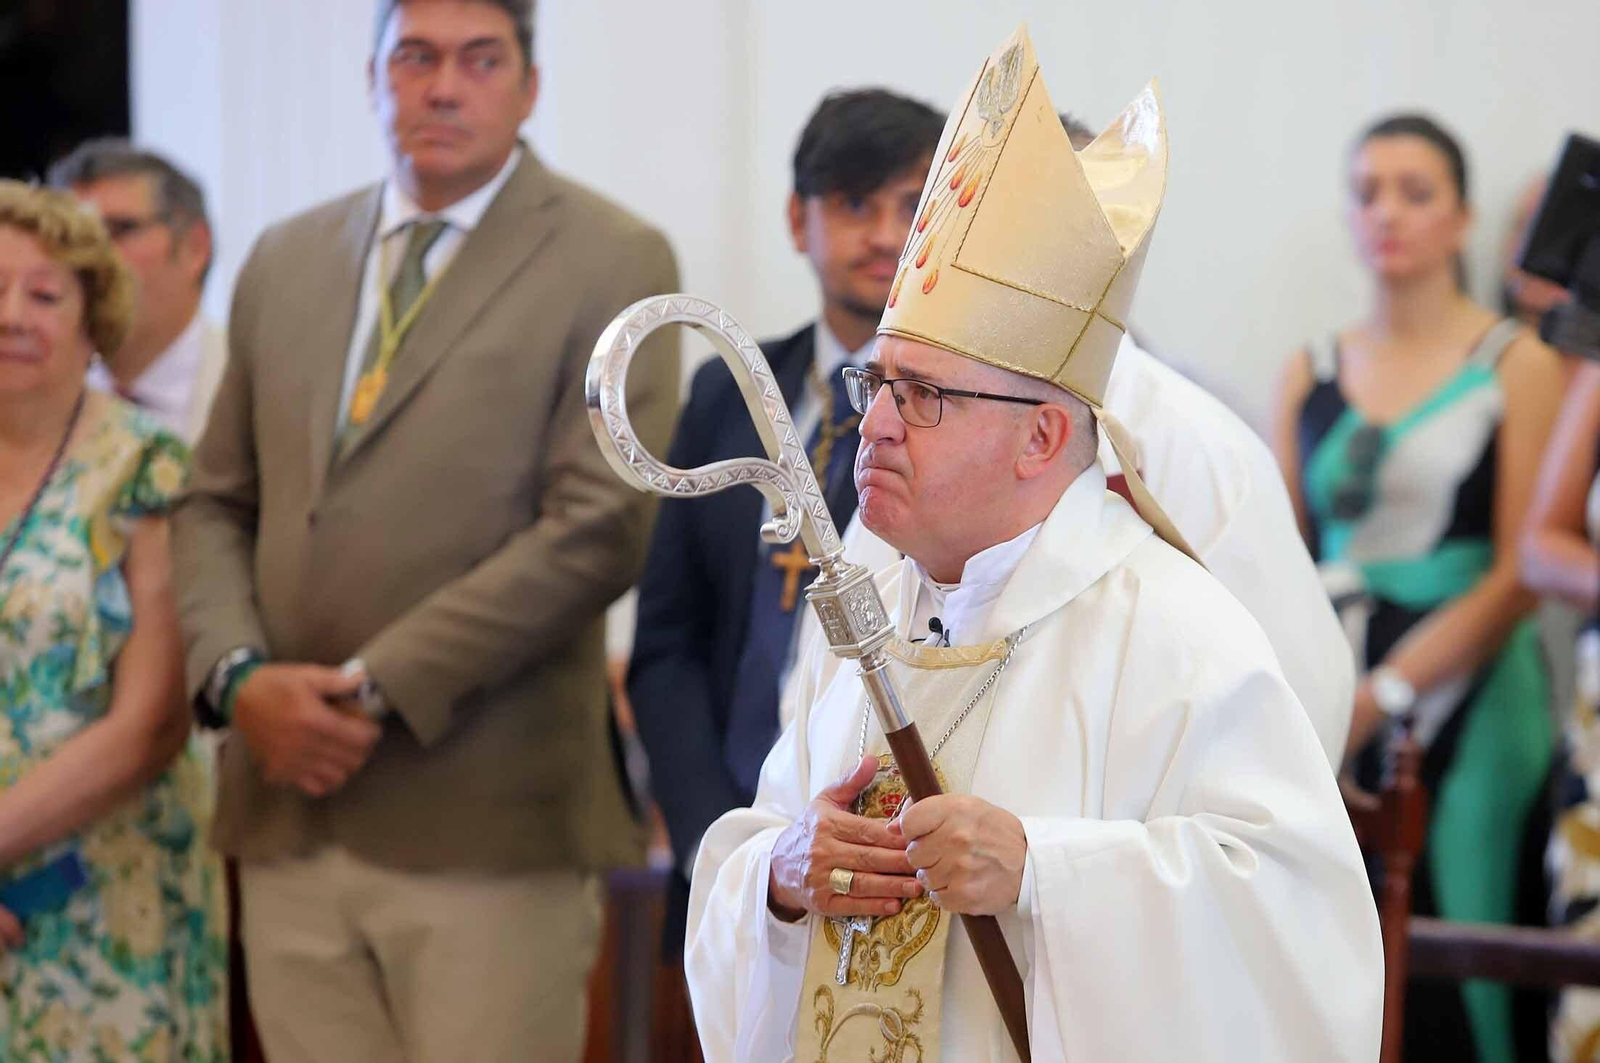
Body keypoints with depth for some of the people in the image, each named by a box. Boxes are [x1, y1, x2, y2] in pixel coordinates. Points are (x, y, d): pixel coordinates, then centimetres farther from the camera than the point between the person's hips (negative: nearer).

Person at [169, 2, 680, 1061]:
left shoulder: (612, 261, -1)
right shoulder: (286, 261, 17)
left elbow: (599, 527, -10)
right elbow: (217, 504, 18)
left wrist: (375, 686, -13)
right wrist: (238, 674, -2)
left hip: (488, 827, -5)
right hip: (293, 811, 5)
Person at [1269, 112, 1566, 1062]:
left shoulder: (1519, 365, 0)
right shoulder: (1310, 377, 12)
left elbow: (1520, 574, -6)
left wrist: (1383, 694, -12)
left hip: (1464, 698, -4)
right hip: (1331, 709, 4)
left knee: (1445, 977, -8)